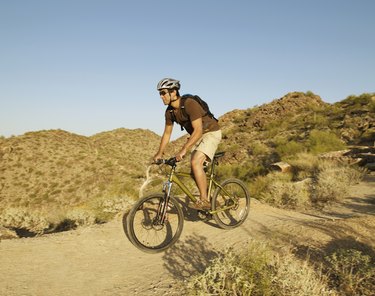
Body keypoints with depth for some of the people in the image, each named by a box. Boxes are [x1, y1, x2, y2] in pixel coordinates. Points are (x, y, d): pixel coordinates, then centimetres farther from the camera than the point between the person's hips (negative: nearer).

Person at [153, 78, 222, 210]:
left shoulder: (189, 104, -28)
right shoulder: (169, 111, -3)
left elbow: (198, 130, -34)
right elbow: (167, 133, 6)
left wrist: (184, 149, -38)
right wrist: (159, 153, 1)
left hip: (211, 132, -8)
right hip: (197, 136, 8)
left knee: (196, 163, -24)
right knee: (195, 167, 4)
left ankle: (204, 200, -14)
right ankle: (207, 198, 20)